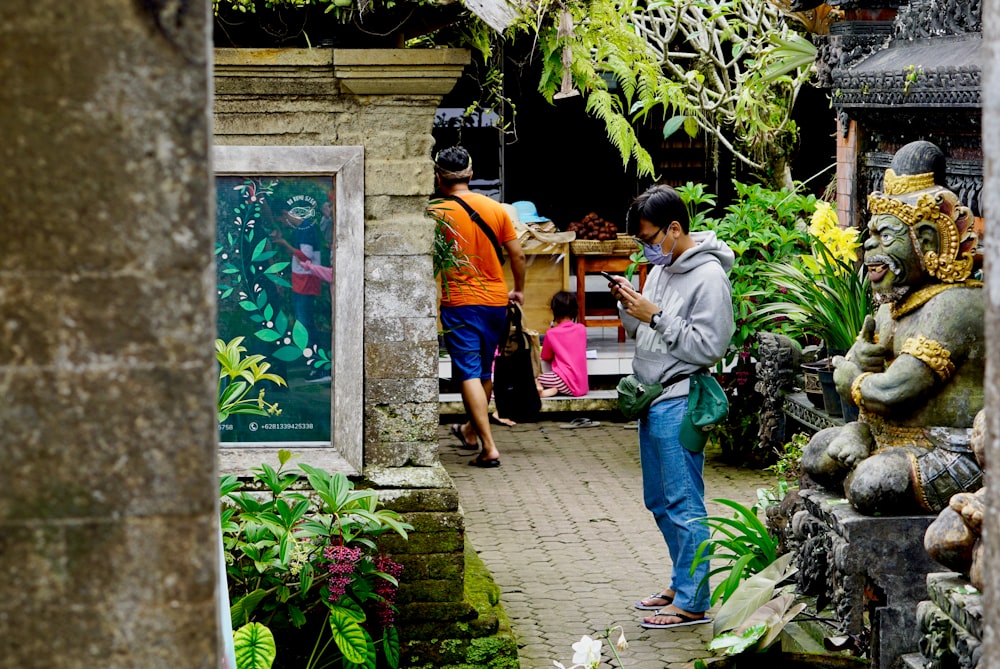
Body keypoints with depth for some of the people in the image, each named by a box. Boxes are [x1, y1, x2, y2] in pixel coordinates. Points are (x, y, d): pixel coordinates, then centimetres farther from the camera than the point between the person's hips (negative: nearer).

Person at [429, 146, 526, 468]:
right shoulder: (496, 209, 3)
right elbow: (517, 254, 6)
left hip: (459, 300, -5)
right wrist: (519, 289, 20)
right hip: (496, 299, 5)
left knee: (469, 373, -6)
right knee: (484, 371, 20)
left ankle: (489, 447, -15)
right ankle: (471, 431, 40)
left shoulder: (437, 212, -10)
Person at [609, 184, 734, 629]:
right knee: (659, 502, 18)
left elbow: (709, 346, -20)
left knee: (684, 505, -5)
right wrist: (629, 308, 0)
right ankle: (683, 582, 30)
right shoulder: (661, 268, 13)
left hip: (679, 403, -9)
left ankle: (692, 602, 1)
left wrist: (656, 316, -19)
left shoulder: (708, 276, -14)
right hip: (653, 401, 10)